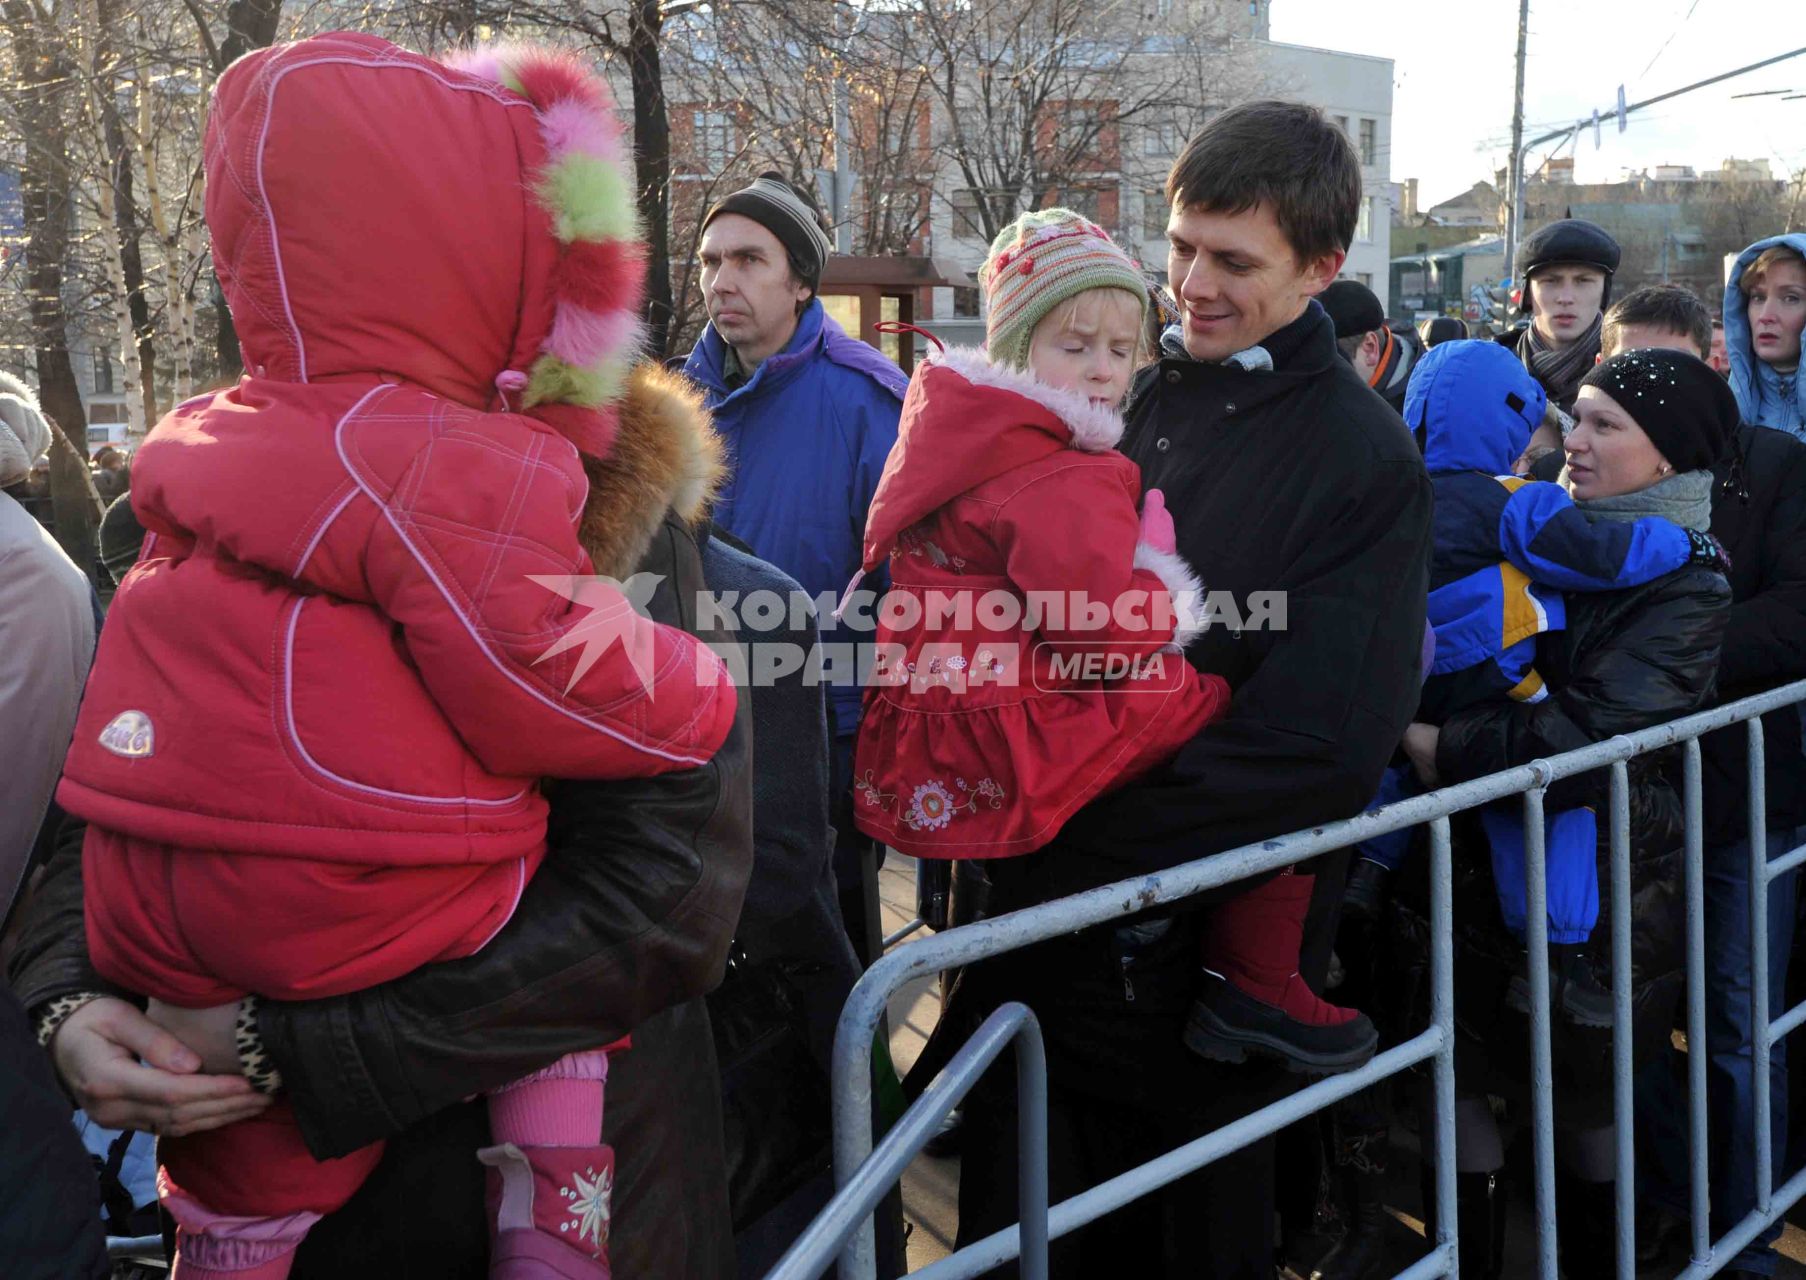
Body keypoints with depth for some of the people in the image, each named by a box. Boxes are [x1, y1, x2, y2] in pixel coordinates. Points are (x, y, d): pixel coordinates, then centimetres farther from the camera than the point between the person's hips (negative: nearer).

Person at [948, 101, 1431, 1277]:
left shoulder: (1364, 461, -11)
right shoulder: (1137, 395, 6)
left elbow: (1323, 741, -19)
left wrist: (1093, 840, -19)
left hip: (1195, 950, -5)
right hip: (1050, 898, 6)